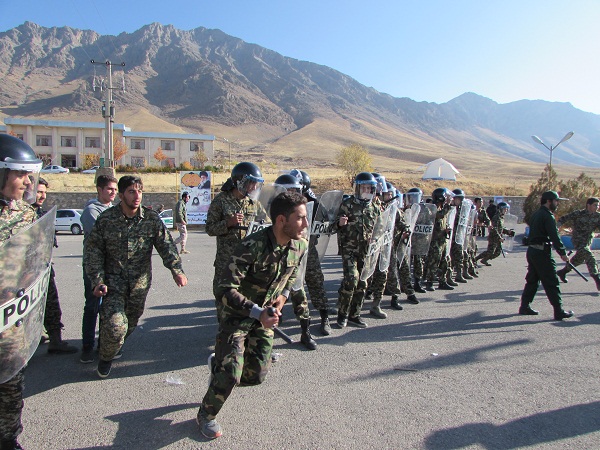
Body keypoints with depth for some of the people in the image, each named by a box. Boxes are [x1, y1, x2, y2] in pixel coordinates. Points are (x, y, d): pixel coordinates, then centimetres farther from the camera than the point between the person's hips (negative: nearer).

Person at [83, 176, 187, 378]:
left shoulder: (151, 218, -5)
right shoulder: (106, 219, -7)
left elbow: (166, 245, -7)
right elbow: (92, 250, -2)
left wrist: (176, 270, -21)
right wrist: (98, 281, -10)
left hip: (140, 283, 2)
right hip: (113, 281, -2)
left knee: (130, 324, 17)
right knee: (115, 326, -16)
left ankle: (115, 345, 51)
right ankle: (106, 358, 16)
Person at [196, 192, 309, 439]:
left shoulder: (300, 246, -10)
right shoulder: (251, 246, -31)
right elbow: (225, 291, -30)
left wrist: (283, 294, -2)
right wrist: (258, 312, -37)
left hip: (266, 316, 6)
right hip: (236, 314, -5)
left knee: (256, 375, 5)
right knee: (231, 375, -12)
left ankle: (218, 365, 37)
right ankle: (206, 415, 19)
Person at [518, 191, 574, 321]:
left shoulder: (536, 214, 15)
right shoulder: (547, 216, -14)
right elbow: (554, 236, -18)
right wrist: (563, 253, -13)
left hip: (531, 250, 9)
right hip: (542, 252, -9)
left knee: (532, 280, 14)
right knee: (552, 283, -3)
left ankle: (525, 307, 18)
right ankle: (559, 312, 2)